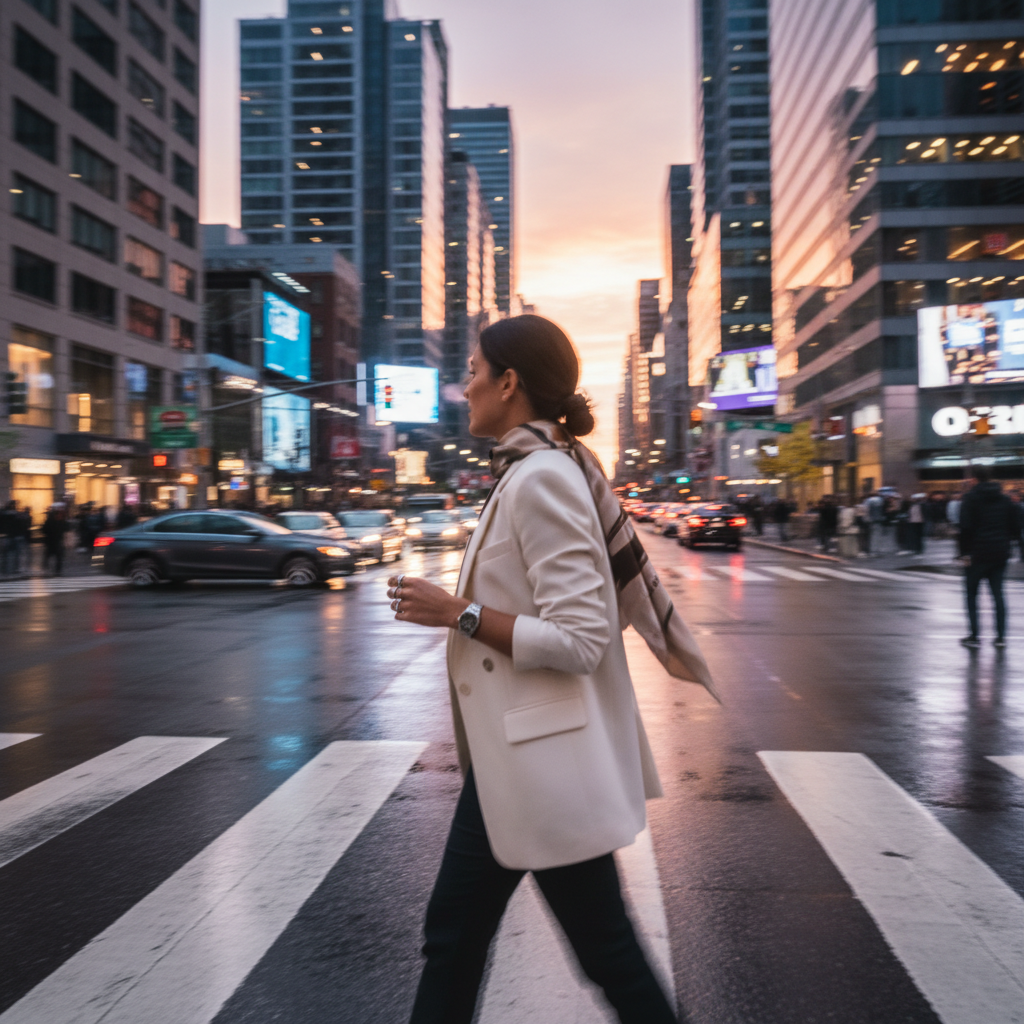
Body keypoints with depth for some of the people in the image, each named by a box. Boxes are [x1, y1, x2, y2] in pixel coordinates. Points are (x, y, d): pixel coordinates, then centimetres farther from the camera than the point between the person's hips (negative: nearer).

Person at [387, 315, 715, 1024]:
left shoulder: (540, 478, -20)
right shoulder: (538, 469, 9)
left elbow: (579, 639, -25)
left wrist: (458, 612, -19)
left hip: (544, 761, -10)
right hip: (511, 755, 10)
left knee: (603, 945, 9)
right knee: (454, 933, 18)